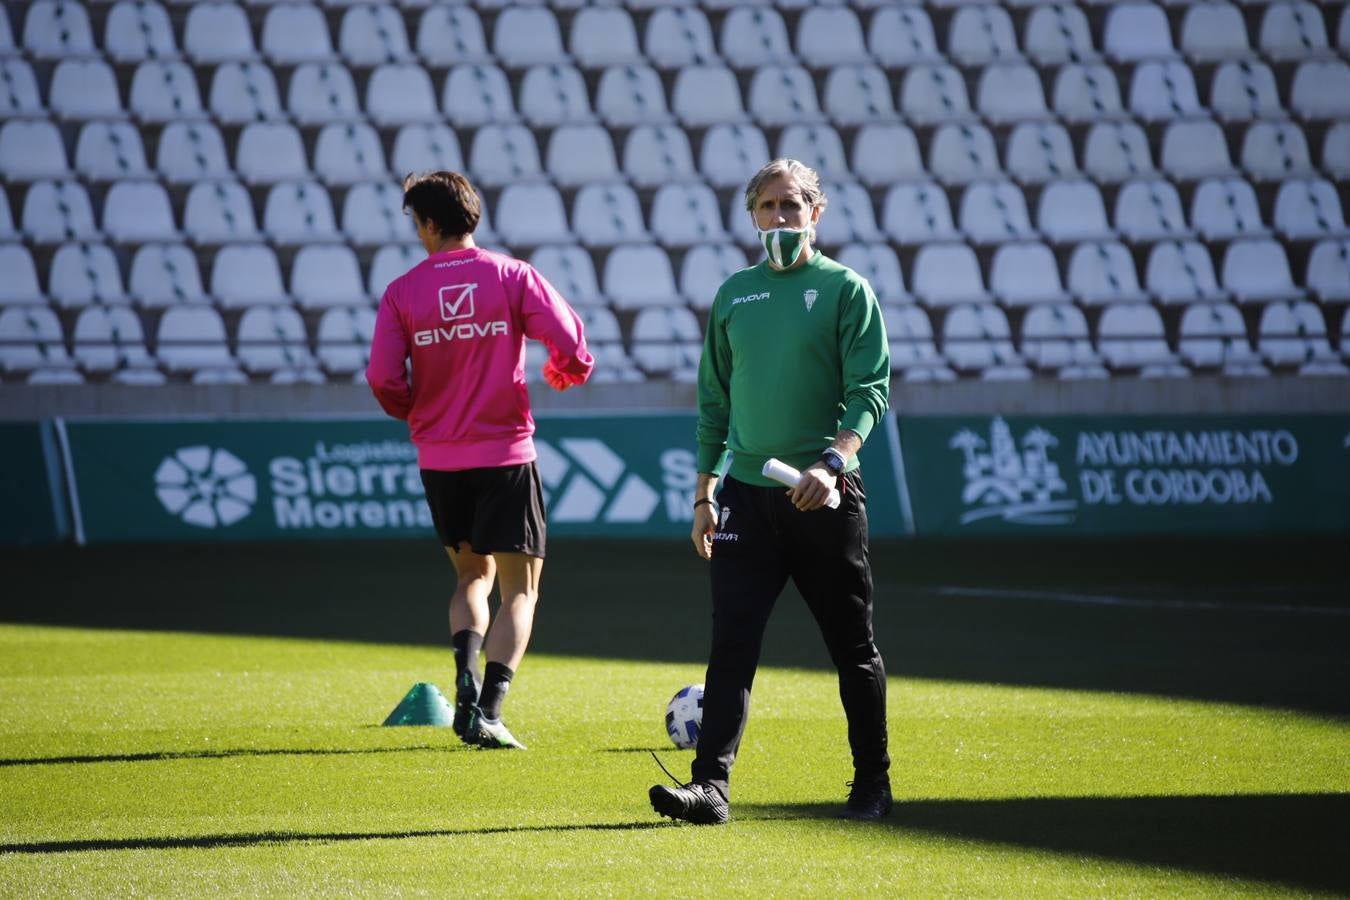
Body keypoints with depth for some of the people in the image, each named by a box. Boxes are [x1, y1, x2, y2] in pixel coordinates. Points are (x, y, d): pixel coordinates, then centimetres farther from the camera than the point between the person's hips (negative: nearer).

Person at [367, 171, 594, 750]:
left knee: (473, 574, 21)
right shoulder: (511, 276, -4)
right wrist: (563, 373, 13)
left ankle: (466, 682, -2)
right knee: (520, 588, 6)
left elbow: (383, 378, -8)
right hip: (506, 453, -2)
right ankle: (488, 711, -8)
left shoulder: (402, 292, -3)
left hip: (438, 459, 2)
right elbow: (569, 342, -11)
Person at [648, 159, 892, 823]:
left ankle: (872, 785, 18)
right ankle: (711, 785, -12)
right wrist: (704, 494, 13)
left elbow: (870, 389, -7)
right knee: (731, 643, -7)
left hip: (823, 496, -3)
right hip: (747, 494, 3)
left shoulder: (845, 288, 0)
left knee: (853, 647, 6)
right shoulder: (734, 294, 12)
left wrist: (833, 460, -23)